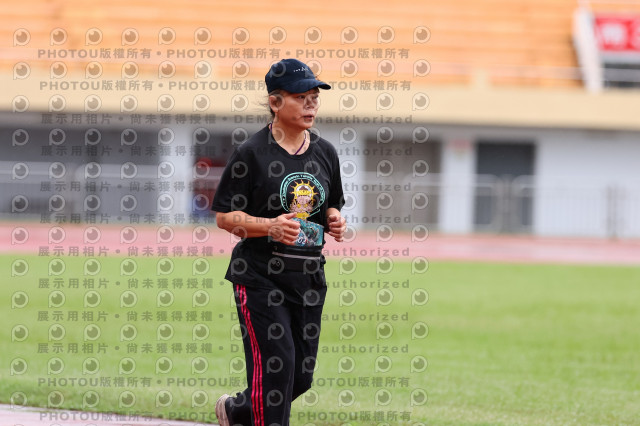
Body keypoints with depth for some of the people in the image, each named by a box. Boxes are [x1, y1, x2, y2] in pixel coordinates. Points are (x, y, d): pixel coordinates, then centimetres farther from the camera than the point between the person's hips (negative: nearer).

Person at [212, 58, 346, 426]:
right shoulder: (252, 153, -8)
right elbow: (224, 216, -7)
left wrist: (334, 221, -2)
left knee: (302, 376, 9)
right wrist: (270, 226, -23)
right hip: (260, 275, -6)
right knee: (275, 365, -14)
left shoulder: (325, 153, 9)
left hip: (309, 277, 6)